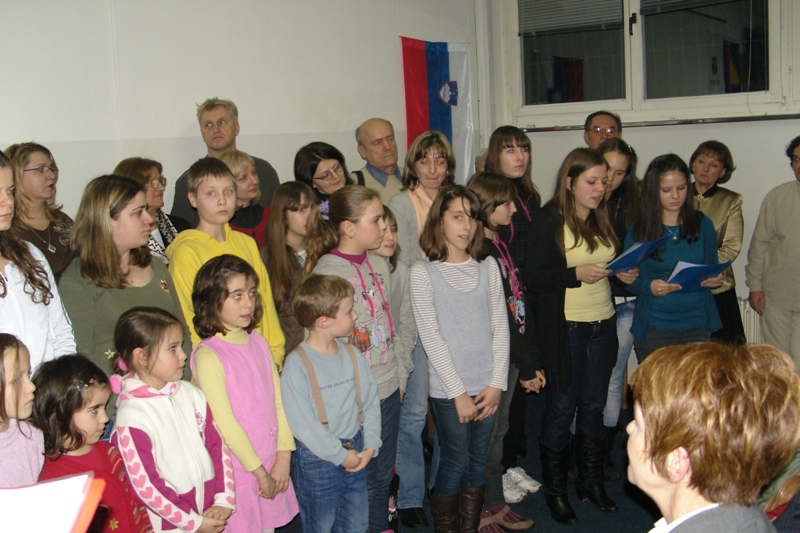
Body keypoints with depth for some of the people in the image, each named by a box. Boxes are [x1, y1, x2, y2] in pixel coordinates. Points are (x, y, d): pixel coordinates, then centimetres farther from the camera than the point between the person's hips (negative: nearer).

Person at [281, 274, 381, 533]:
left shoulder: (352, 355, 1)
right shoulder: (297, 364, -17)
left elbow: (370, 402, 4)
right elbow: (302, 422, -20)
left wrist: (370, 446, -6)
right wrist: (341, 455, -15)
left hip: (356, 453, 6)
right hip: (317, 459, -6)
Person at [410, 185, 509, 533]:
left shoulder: (488, 267, 6)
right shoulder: (423, 272, -5)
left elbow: (500, 327, 5)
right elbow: (431, 337, -9)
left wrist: (497, 383, -3)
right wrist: (458, 392, -10)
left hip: (487, 385, 4)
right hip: (447, 389, -3)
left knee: (477, 462, 11)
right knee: (455, 462, 3)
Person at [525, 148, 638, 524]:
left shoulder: (604, 218, 9)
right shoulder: (548, 221, -10)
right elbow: (533, 277, -15)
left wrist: (625, 275, 0)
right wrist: (576, 274, -24)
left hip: (603, 325, 6)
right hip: (565, 329, -6)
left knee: (594, 406, 14)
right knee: (562, 408, 4)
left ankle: (591, 481, 30)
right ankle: (555, 489, 19)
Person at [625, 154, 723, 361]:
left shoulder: (703, 224, 7)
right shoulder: (638, 231, -1)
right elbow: (629, 280, -1)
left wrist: (715, 280, -9)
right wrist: (649, 287, -22)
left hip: (697, 326, 2)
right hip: (653, 329, -2)